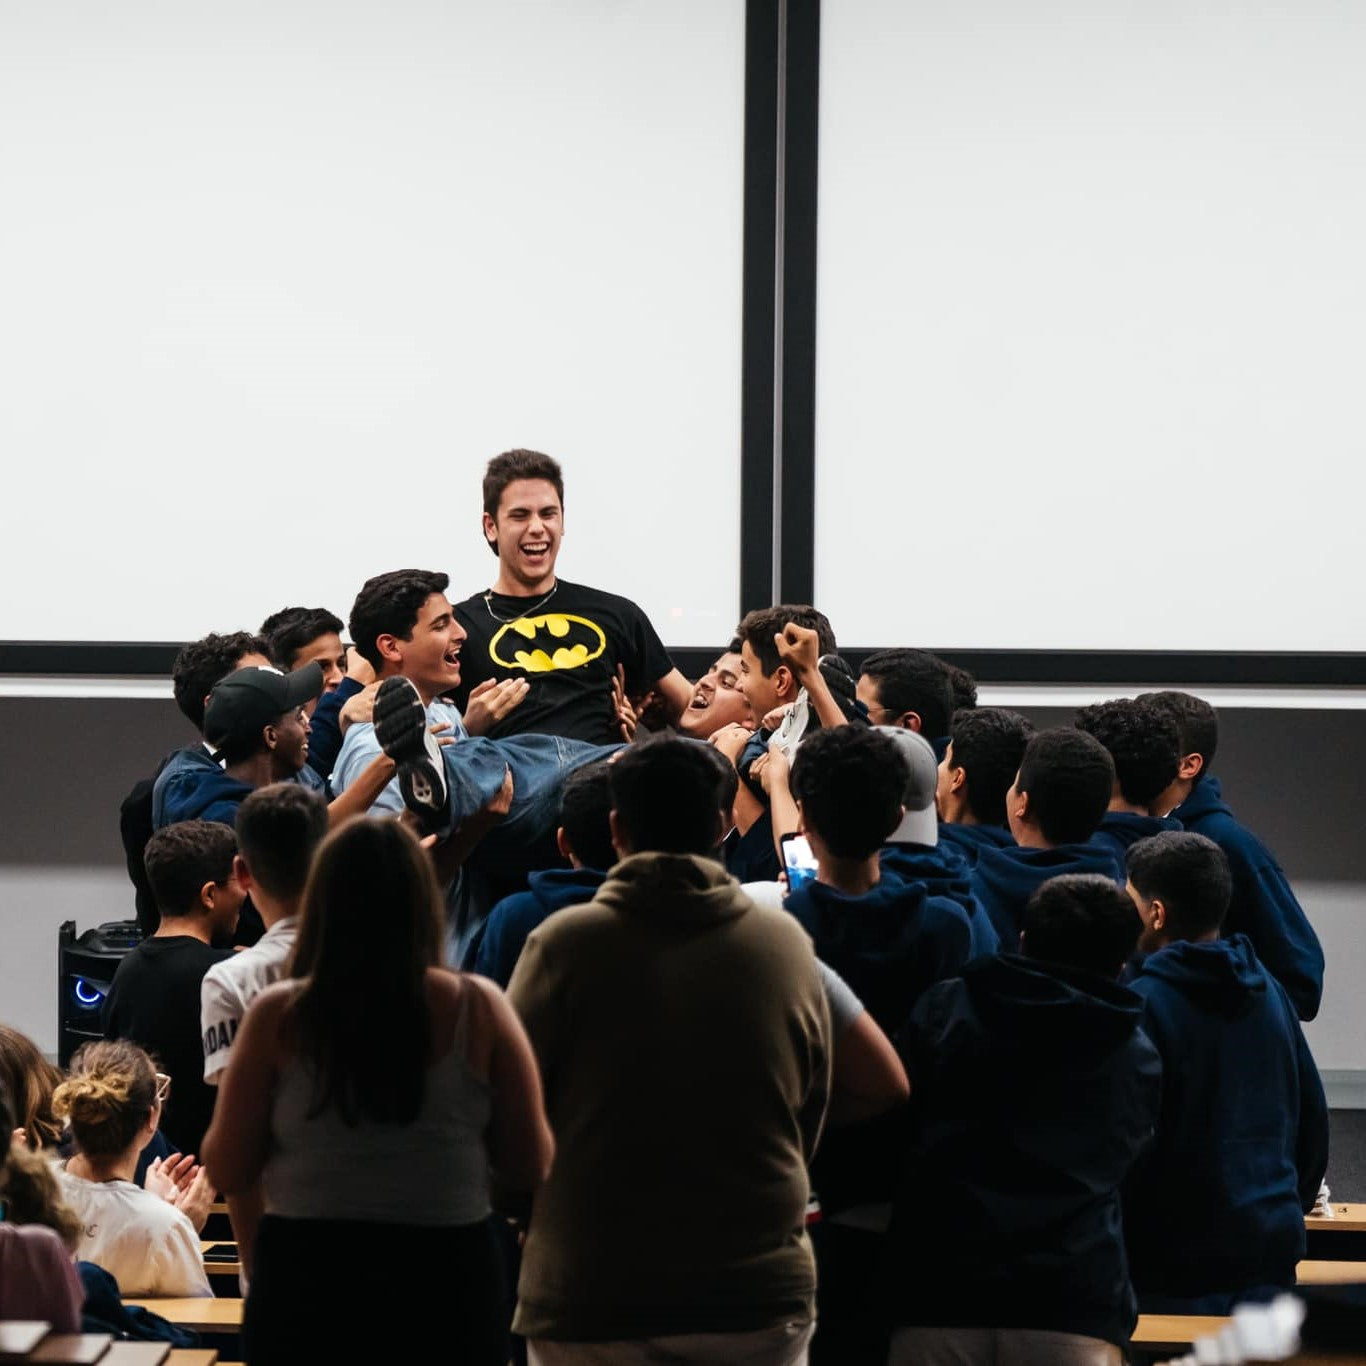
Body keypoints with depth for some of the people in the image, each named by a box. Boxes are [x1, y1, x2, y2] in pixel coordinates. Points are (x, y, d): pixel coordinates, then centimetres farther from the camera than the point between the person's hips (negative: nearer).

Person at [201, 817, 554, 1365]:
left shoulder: (277, 1016, -6)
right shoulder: (477, 1009, -5)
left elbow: (227, 1171, 1)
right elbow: (530, 1166, 0)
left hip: (307, 1286, 0)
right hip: (446, 1283, 0)